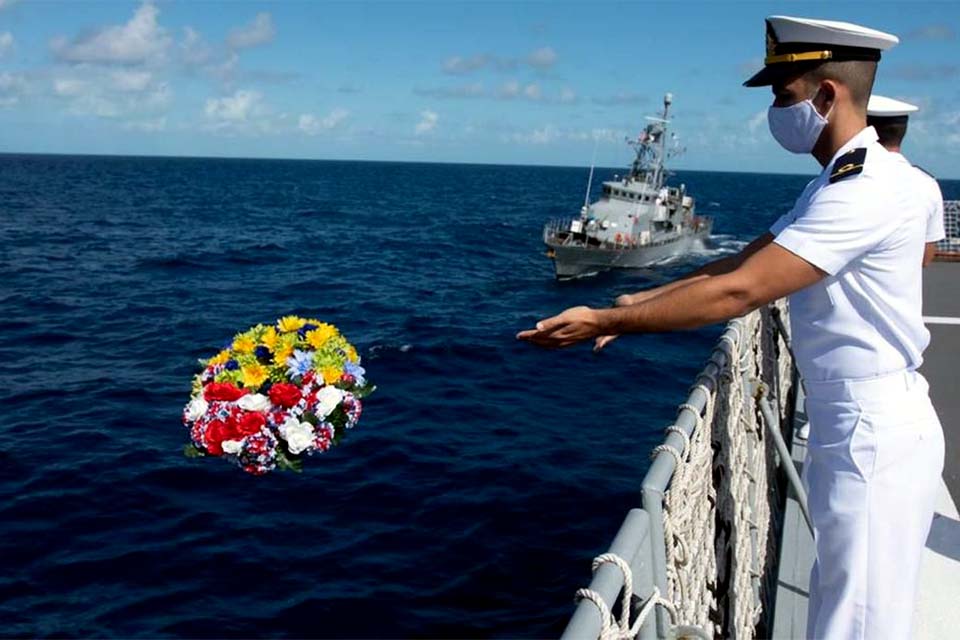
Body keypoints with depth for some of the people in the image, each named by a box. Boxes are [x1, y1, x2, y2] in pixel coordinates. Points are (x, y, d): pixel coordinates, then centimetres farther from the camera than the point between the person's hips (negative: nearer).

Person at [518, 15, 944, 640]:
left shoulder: (867, 189, -22)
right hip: (854, 426, 10)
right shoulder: (839, 182, 13)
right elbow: (741, 263, 10)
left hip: (875, 433, -10)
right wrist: (634, 306, 3)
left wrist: (605, 322, -21)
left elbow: (739, 292, -26)